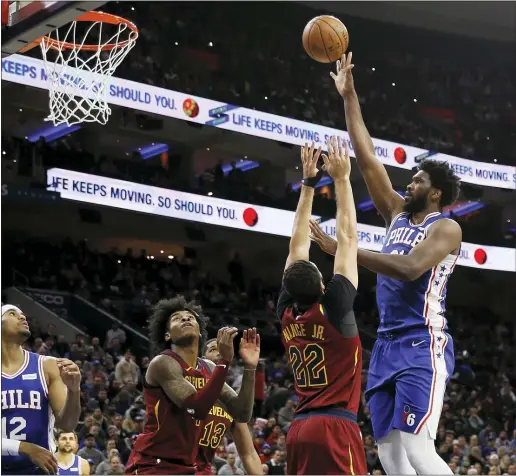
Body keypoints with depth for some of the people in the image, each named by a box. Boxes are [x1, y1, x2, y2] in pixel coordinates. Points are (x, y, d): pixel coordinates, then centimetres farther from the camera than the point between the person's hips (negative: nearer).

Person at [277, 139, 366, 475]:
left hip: (301, 430, 7)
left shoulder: (287, 313, 8)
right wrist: (341, 178, 5)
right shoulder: (333, 308, -7)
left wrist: (309, 182, 20)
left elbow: (298, 246, 17)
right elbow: (348, 236, -2)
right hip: (335, 428, -7)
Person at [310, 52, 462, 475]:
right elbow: (368, 160, 17)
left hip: (423, 345, -8)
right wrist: (349, 97, 14)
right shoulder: (398, 215, 18)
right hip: (387, 345, 8)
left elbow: (410, 268, -20)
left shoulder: (446, 228, -3)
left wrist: (342, 248, -21)